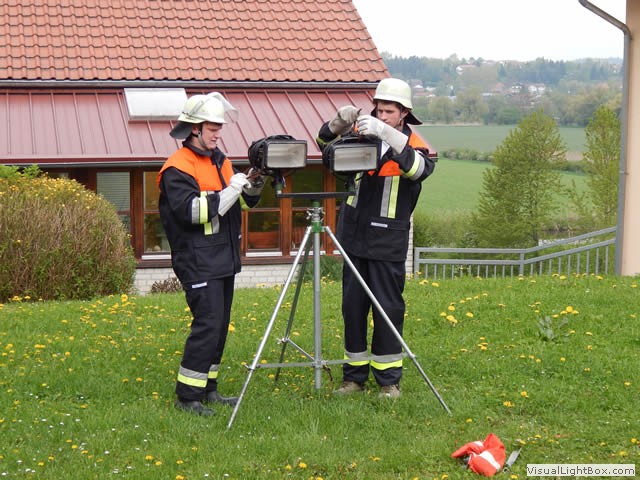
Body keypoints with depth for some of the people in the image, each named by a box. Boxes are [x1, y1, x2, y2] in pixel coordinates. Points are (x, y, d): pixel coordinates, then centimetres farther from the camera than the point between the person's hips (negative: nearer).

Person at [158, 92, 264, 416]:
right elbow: (189, 210, -24)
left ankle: (208, 389, 19)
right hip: (198, 263, -9)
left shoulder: (219, 160, 16)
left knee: (220, 326, 11)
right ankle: (187, 395, -6)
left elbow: (244, 201, 21)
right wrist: (229, 192, -25)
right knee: (207, 324, -12)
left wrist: (253, 187, -1)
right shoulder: (177, 168, -11)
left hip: (223, 259, 9)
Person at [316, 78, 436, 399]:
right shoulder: (362, 134, 6)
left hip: (388, 242, -3)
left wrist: (386, 133, -36)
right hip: (354, 236, 3)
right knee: (352, 306, 8)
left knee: (388, 308, 0)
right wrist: (339, 122, -24)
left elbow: (418, 168, -25)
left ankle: (389, 379, 11)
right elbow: (326, 143, -3)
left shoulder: (414, 144, -4)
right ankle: (354, 375, 19)